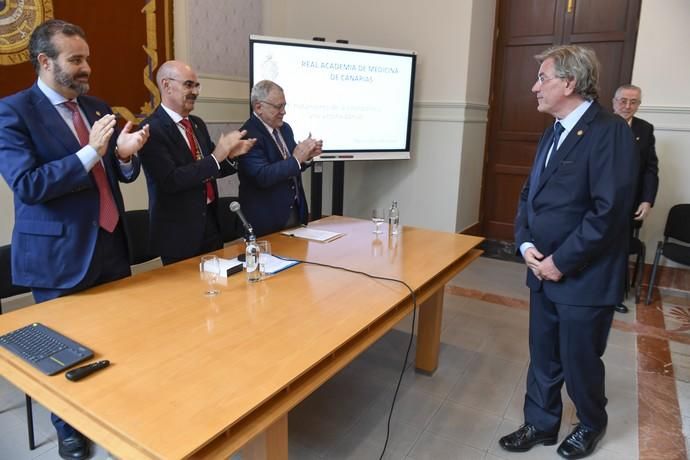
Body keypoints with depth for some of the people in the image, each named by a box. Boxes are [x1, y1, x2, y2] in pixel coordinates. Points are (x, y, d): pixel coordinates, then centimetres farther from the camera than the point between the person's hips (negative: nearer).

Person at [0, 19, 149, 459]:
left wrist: (125, 153, -12)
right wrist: (90, 152, -24)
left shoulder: (98, 107, 10)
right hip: (59, 253, -5)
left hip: (110, 244, 6)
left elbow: (122, 174, 10)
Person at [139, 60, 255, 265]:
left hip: (210, 223, 7)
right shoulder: (152, 129, -14)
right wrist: (215, 157, -23)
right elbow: (170, 180, -23)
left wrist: (230, 155, -5)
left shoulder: (198, 124, 10)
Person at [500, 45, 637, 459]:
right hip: (544, 270, 7)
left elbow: (609, 209, -23)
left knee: (579, 361, 12)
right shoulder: (553, 133, 11)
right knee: (543, 358, 17)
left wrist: (561, 261, -17)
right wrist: (526, 244, -3)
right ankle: (540, 424, 37)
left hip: (584, 277, -7)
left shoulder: (610, 130, -15)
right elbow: (530, 194, 13)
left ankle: (592, 424, 40)